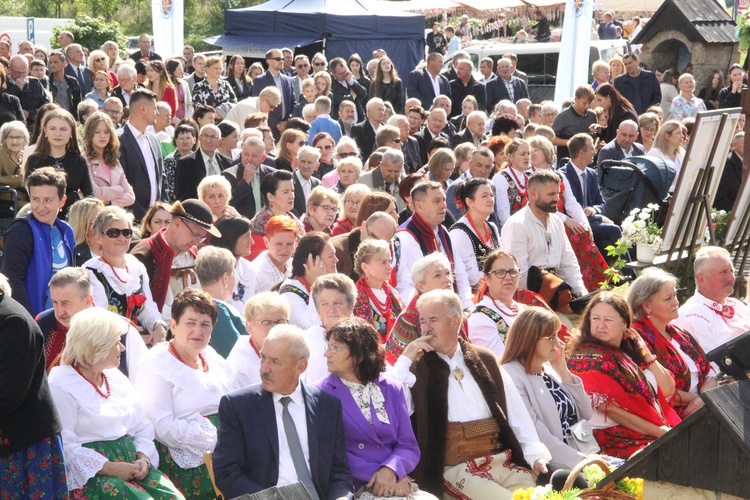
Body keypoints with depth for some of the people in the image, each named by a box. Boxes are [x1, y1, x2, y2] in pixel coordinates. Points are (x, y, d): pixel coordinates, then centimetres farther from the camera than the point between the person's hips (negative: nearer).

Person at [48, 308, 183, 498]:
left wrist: (144, 458, -4)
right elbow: (65, 446, -15)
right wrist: (110, 468, -19)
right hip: (91, 474, -6)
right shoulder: (61, 384, -5)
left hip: (131, 465, 6)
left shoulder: (116, 377, 17)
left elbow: (143, 428, 16)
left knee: (174, 495, -18)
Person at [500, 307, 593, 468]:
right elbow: (537, 437, -18)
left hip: (580, 454, 8)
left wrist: (563, 372, 6)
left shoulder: (550, 369, 14)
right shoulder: (512, 376, -10)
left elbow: (586, 414, 14)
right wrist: (581, 460, -22)